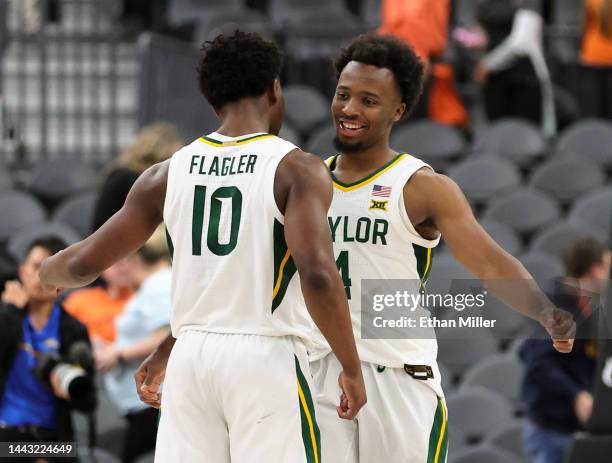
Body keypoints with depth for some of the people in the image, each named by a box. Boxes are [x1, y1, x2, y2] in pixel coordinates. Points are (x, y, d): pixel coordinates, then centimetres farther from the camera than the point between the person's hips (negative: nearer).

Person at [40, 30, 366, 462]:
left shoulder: (168, 174, 7)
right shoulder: (297, 169, -6)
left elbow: (85, 263, 12)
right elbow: (317, 274, -20)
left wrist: (47, 273, 36)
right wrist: (352, 369, -10)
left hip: (191, 359, 4)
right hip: (266, 361, -4)